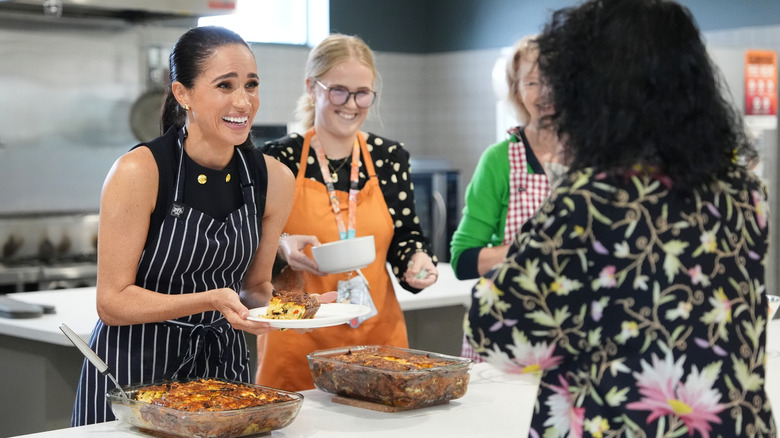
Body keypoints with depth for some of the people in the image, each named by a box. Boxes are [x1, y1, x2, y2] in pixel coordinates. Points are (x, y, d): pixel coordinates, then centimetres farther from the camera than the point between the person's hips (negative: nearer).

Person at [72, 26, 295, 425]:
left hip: (223, 362, 5)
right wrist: (211, 300, -28)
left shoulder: (274, 179, -5)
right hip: (134, 368, -4)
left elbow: (254, 285, 7)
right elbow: (112, 302, -16)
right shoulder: (138, 172, -19)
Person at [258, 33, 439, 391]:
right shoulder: (278, 159, -3)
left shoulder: (390, 157, 6)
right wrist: (282, 248, -19)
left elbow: (406, 237, 11)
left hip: (379, 334, 3)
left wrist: (417, 262, -10)